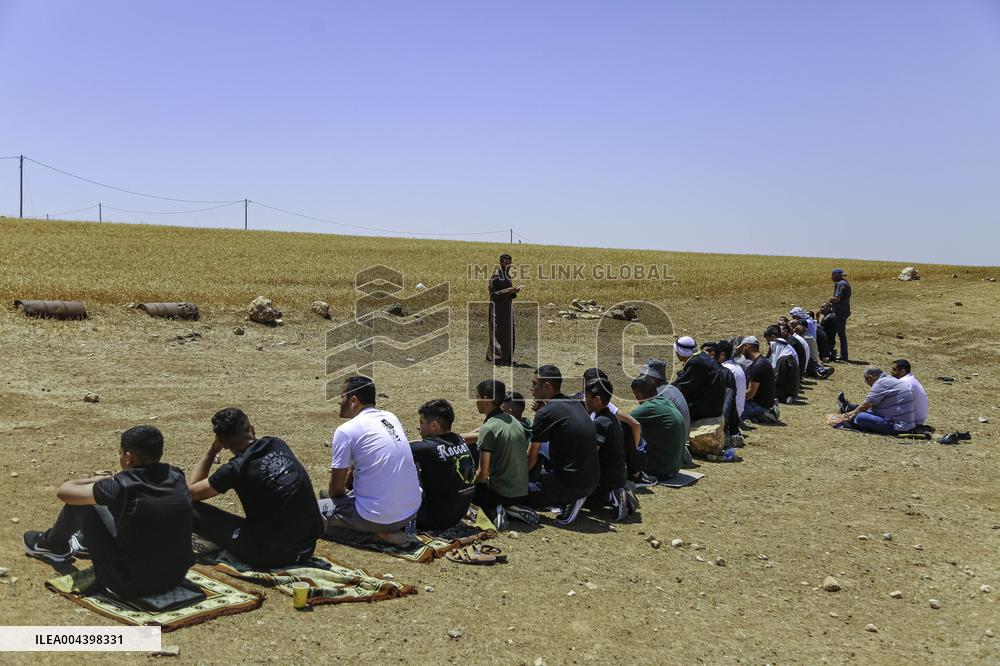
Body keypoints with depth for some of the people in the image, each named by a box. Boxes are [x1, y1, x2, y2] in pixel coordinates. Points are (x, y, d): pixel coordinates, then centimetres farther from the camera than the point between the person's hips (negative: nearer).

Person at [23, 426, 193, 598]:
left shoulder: (122, 487, -21)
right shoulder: (177, 478, -6)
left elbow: (64, 492, -5)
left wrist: (97, 480, 14)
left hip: (131, 586, -6)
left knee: (79, 502, 8)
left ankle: (54, 547, 37)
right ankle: (86, 541, 52)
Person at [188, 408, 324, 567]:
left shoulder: (236, 468, -14)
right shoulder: (278, 445, 4)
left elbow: (190, 491, 1)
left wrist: (211, 451, 3)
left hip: (272, 555, -6)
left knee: (191, 511, -1)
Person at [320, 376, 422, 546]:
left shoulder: (345, 431, -11)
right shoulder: (391, 418, 10)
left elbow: (336, 488, -3)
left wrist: (345, 491, 17)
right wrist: (347, 487, 27)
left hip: (379, 517, -8)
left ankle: (376, 534, -5)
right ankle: (396, 528, 10)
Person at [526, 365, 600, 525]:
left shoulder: (545, 413, -12)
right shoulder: (575, 404, 9)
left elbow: (531, 458, -2)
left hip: (571, 481, -8)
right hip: (593, 480, 8)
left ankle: (570, 500, -6)